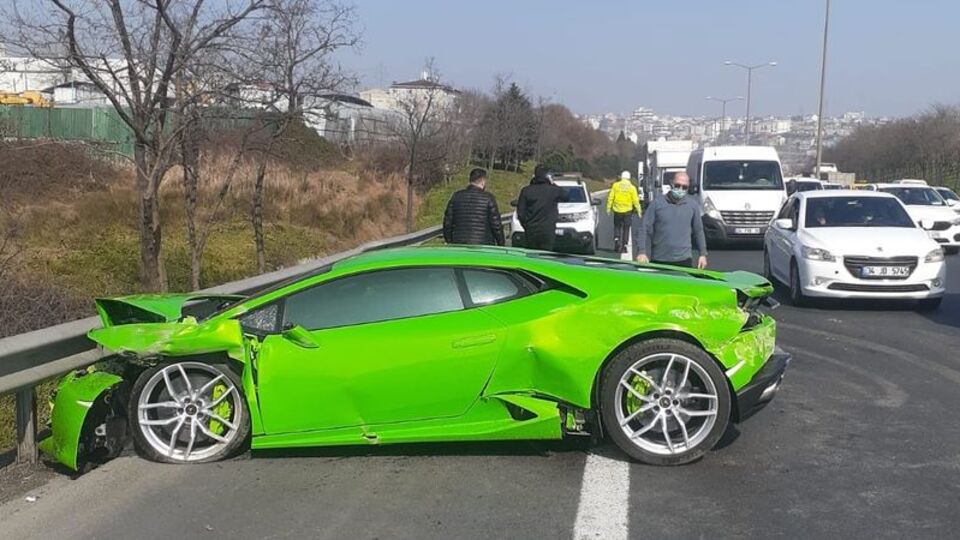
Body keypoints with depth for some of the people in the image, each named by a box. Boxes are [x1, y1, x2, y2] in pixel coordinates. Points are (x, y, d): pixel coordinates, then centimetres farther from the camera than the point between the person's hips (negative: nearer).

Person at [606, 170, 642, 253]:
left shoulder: (615, 185, -2)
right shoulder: (632, 187, -4)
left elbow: (610, 198, -2)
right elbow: (635, 200, -4)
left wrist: (609, 207, 6)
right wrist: (638, 210, 5)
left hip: (617, 210, 1)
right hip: (627, 211, -1)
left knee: (617, 226, 16)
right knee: (626, 228, 8)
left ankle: (616, 239, -6)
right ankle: (623, 246, 8)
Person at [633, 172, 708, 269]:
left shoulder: (693, 205, 7)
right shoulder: (657, 202, 0)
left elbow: (698, 231, 15)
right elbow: (643, 228, -2)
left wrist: (703, 254, 10)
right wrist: (641, 252, -12)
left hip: (684, 260, 1)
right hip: (658, 260, -1)